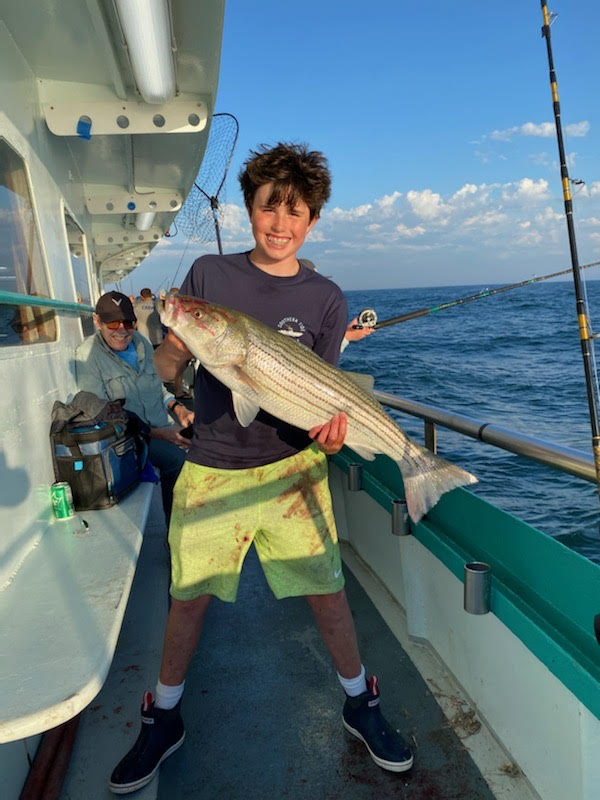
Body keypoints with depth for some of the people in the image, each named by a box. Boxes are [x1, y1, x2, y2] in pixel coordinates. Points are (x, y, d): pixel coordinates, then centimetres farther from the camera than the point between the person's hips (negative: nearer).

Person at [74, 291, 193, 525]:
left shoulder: (142, 342, 9)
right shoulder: (88, 355, -10)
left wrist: (176, 407, 0)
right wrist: (156, 432, -21)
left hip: (162, 430, 7)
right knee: (180, 458, -27)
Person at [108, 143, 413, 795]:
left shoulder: (324, 299, 0)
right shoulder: (208, 274, 2)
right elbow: (168, 367, 5)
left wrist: (330, 424, -23)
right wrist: (172, 350, -18)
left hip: (292, 466, 0)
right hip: (211, 468, 1)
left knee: (326, 590, 5)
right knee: (188, 596, 10)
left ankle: (359, 703, 32)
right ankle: (163, 718, 35)